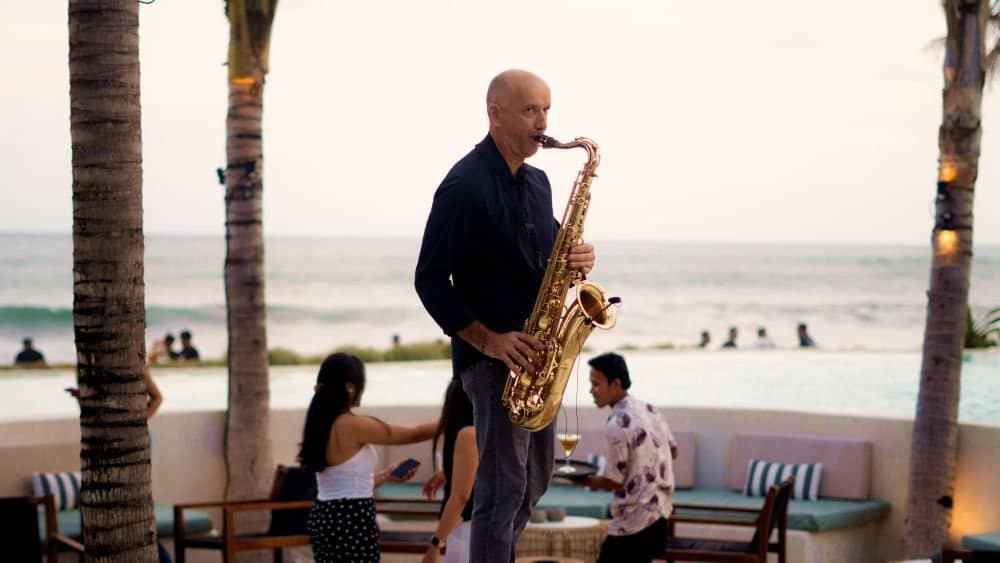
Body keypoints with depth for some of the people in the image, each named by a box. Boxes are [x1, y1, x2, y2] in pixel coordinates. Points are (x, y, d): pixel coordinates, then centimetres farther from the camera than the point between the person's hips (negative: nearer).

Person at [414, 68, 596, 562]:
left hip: (535, 352, 8)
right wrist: (488, 340, -21)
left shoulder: (537, 182, 13)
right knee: (504, 486, -9)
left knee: (535, 479, 14)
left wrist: (575, 259, -3)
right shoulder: (464, 185, -12)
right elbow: (430, 279, -14)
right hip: (492, 354, -8)